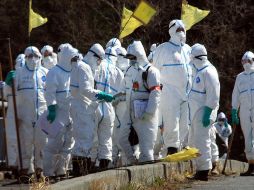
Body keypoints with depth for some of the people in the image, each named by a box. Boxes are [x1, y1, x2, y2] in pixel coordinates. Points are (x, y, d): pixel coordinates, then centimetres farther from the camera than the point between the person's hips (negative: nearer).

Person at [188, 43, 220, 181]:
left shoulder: (208, 72, -15)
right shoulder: (198, 71, 16)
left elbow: (213, 95, -20)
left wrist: (207, 113, -22)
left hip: (203, 112, -10)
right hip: (196, 112, 10)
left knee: (201, 141, -9)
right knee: (193, 141, 14)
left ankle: (204, 171, -6)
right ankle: (200, 169, 20)